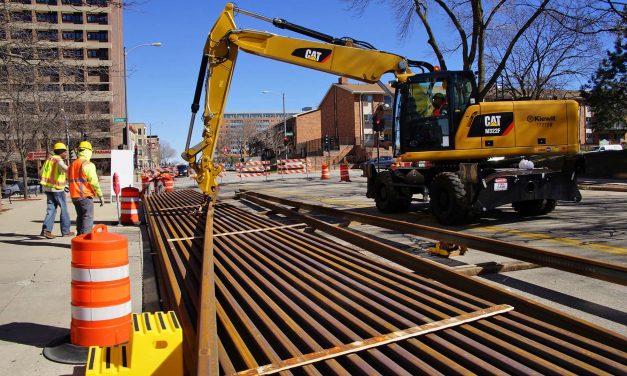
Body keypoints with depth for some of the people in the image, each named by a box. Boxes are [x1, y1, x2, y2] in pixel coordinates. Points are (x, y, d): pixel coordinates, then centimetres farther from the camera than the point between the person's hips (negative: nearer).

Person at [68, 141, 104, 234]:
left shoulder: (73, 164, 14)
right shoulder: (88, 164, -11)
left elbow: (70, 180, 18)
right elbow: (94, 182, -16)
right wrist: (100, 196, -10)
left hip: (74, 196, 8)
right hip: (85, 196, -8)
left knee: (80, 217, 17)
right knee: (88, 219, -5)